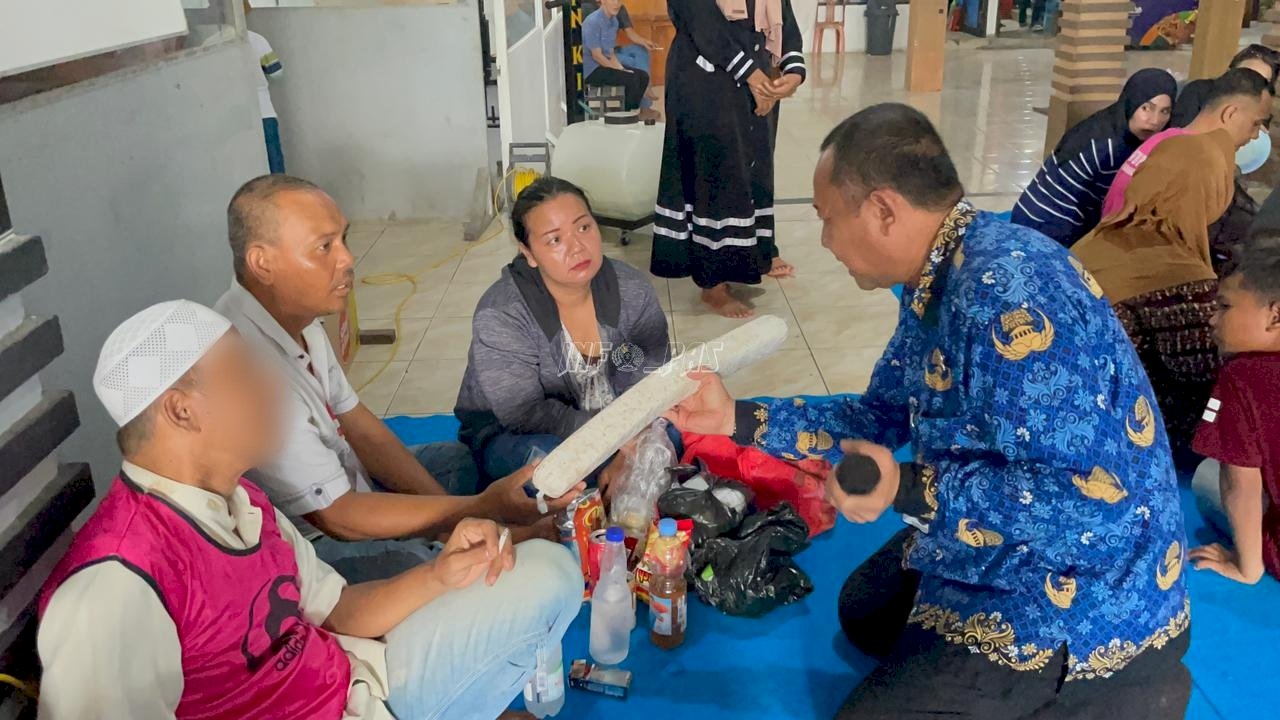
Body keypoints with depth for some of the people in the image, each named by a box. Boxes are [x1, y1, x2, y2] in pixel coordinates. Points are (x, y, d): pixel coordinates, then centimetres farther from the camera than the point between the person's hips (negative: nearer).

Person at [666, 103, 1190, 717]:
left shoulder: (1007, 295, -33)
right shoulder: (935, 281, -2)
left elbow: (1096, 495, -34)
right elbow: (885, 416, 8)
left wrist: (908, 491, -35)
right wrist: (738, 419, 2)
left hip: (1070, 596, -10)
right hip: (996, 553, 10)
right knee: (864, 614, 28)